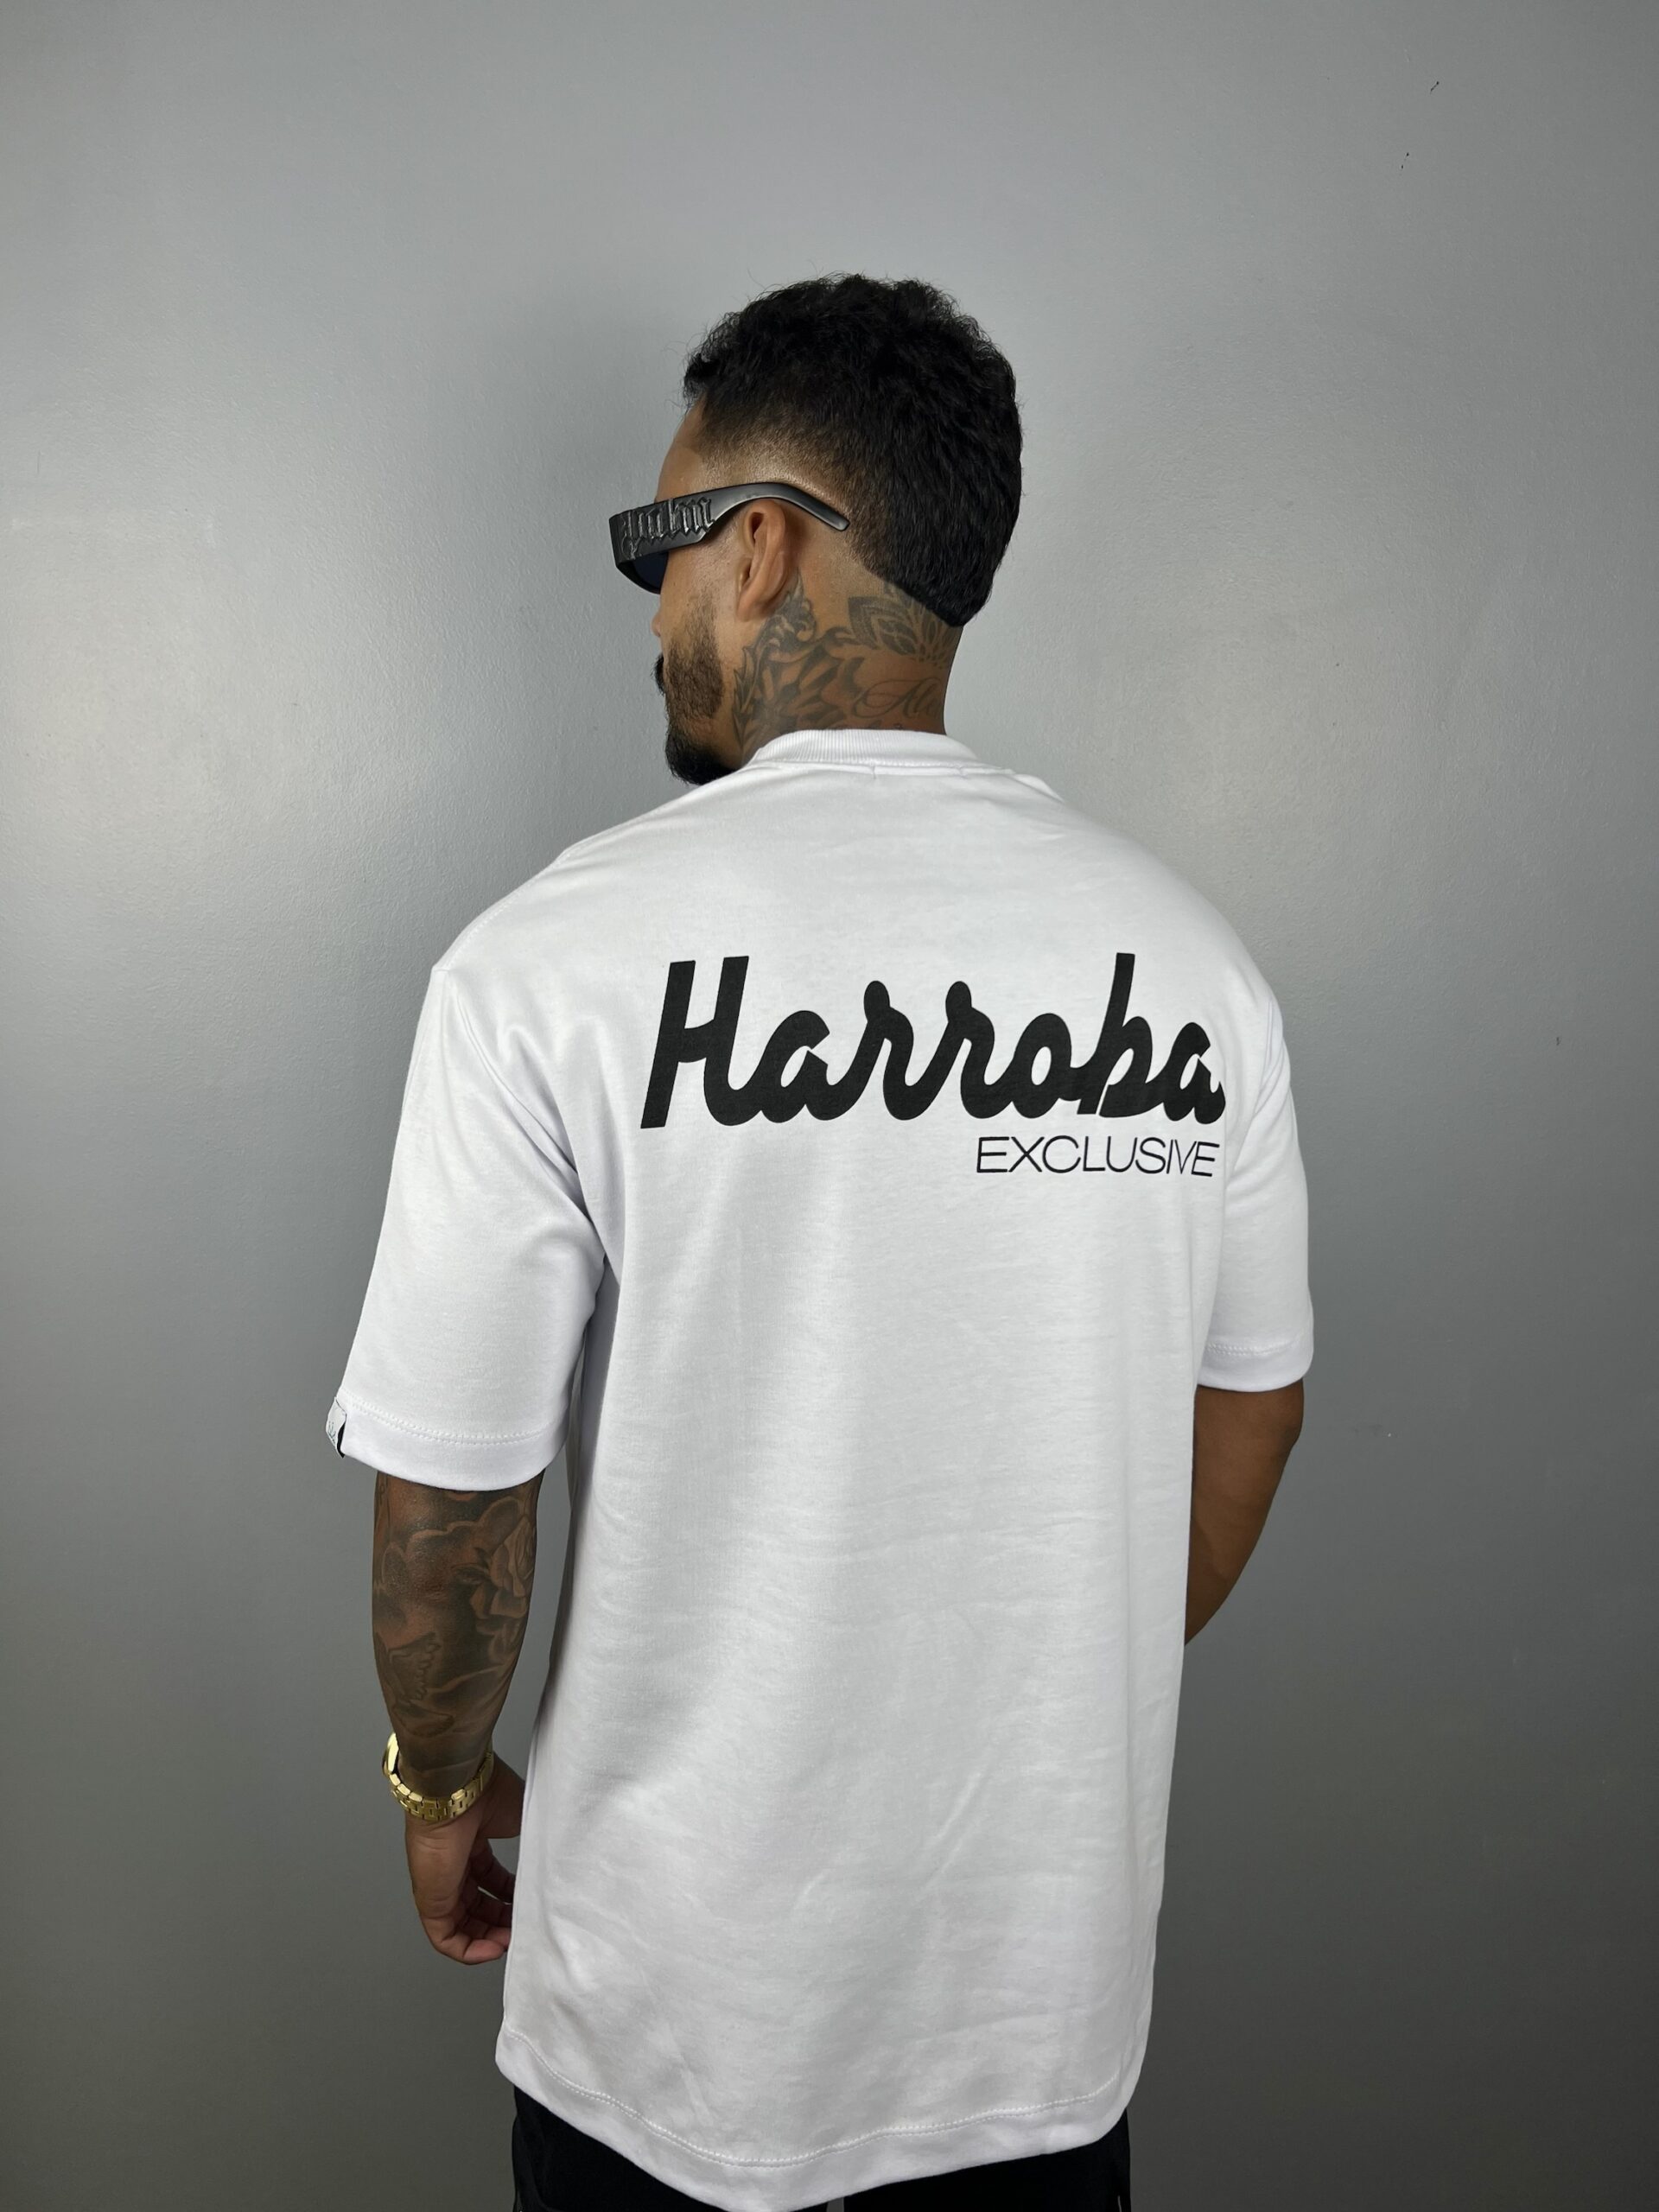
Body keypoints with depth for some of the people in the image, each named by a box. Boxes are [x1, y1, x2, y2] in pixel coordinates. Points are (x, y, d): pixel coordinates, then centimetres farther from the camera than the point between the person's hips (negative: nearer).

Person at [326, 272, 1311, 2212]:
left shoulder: (558, 961, -21)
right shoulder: (1190, 956, -8)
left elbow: (448, 1499, -15)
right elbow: (1247, 1423, 1)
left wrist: (442, 1780, 5)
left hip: (686, 2003, -3)